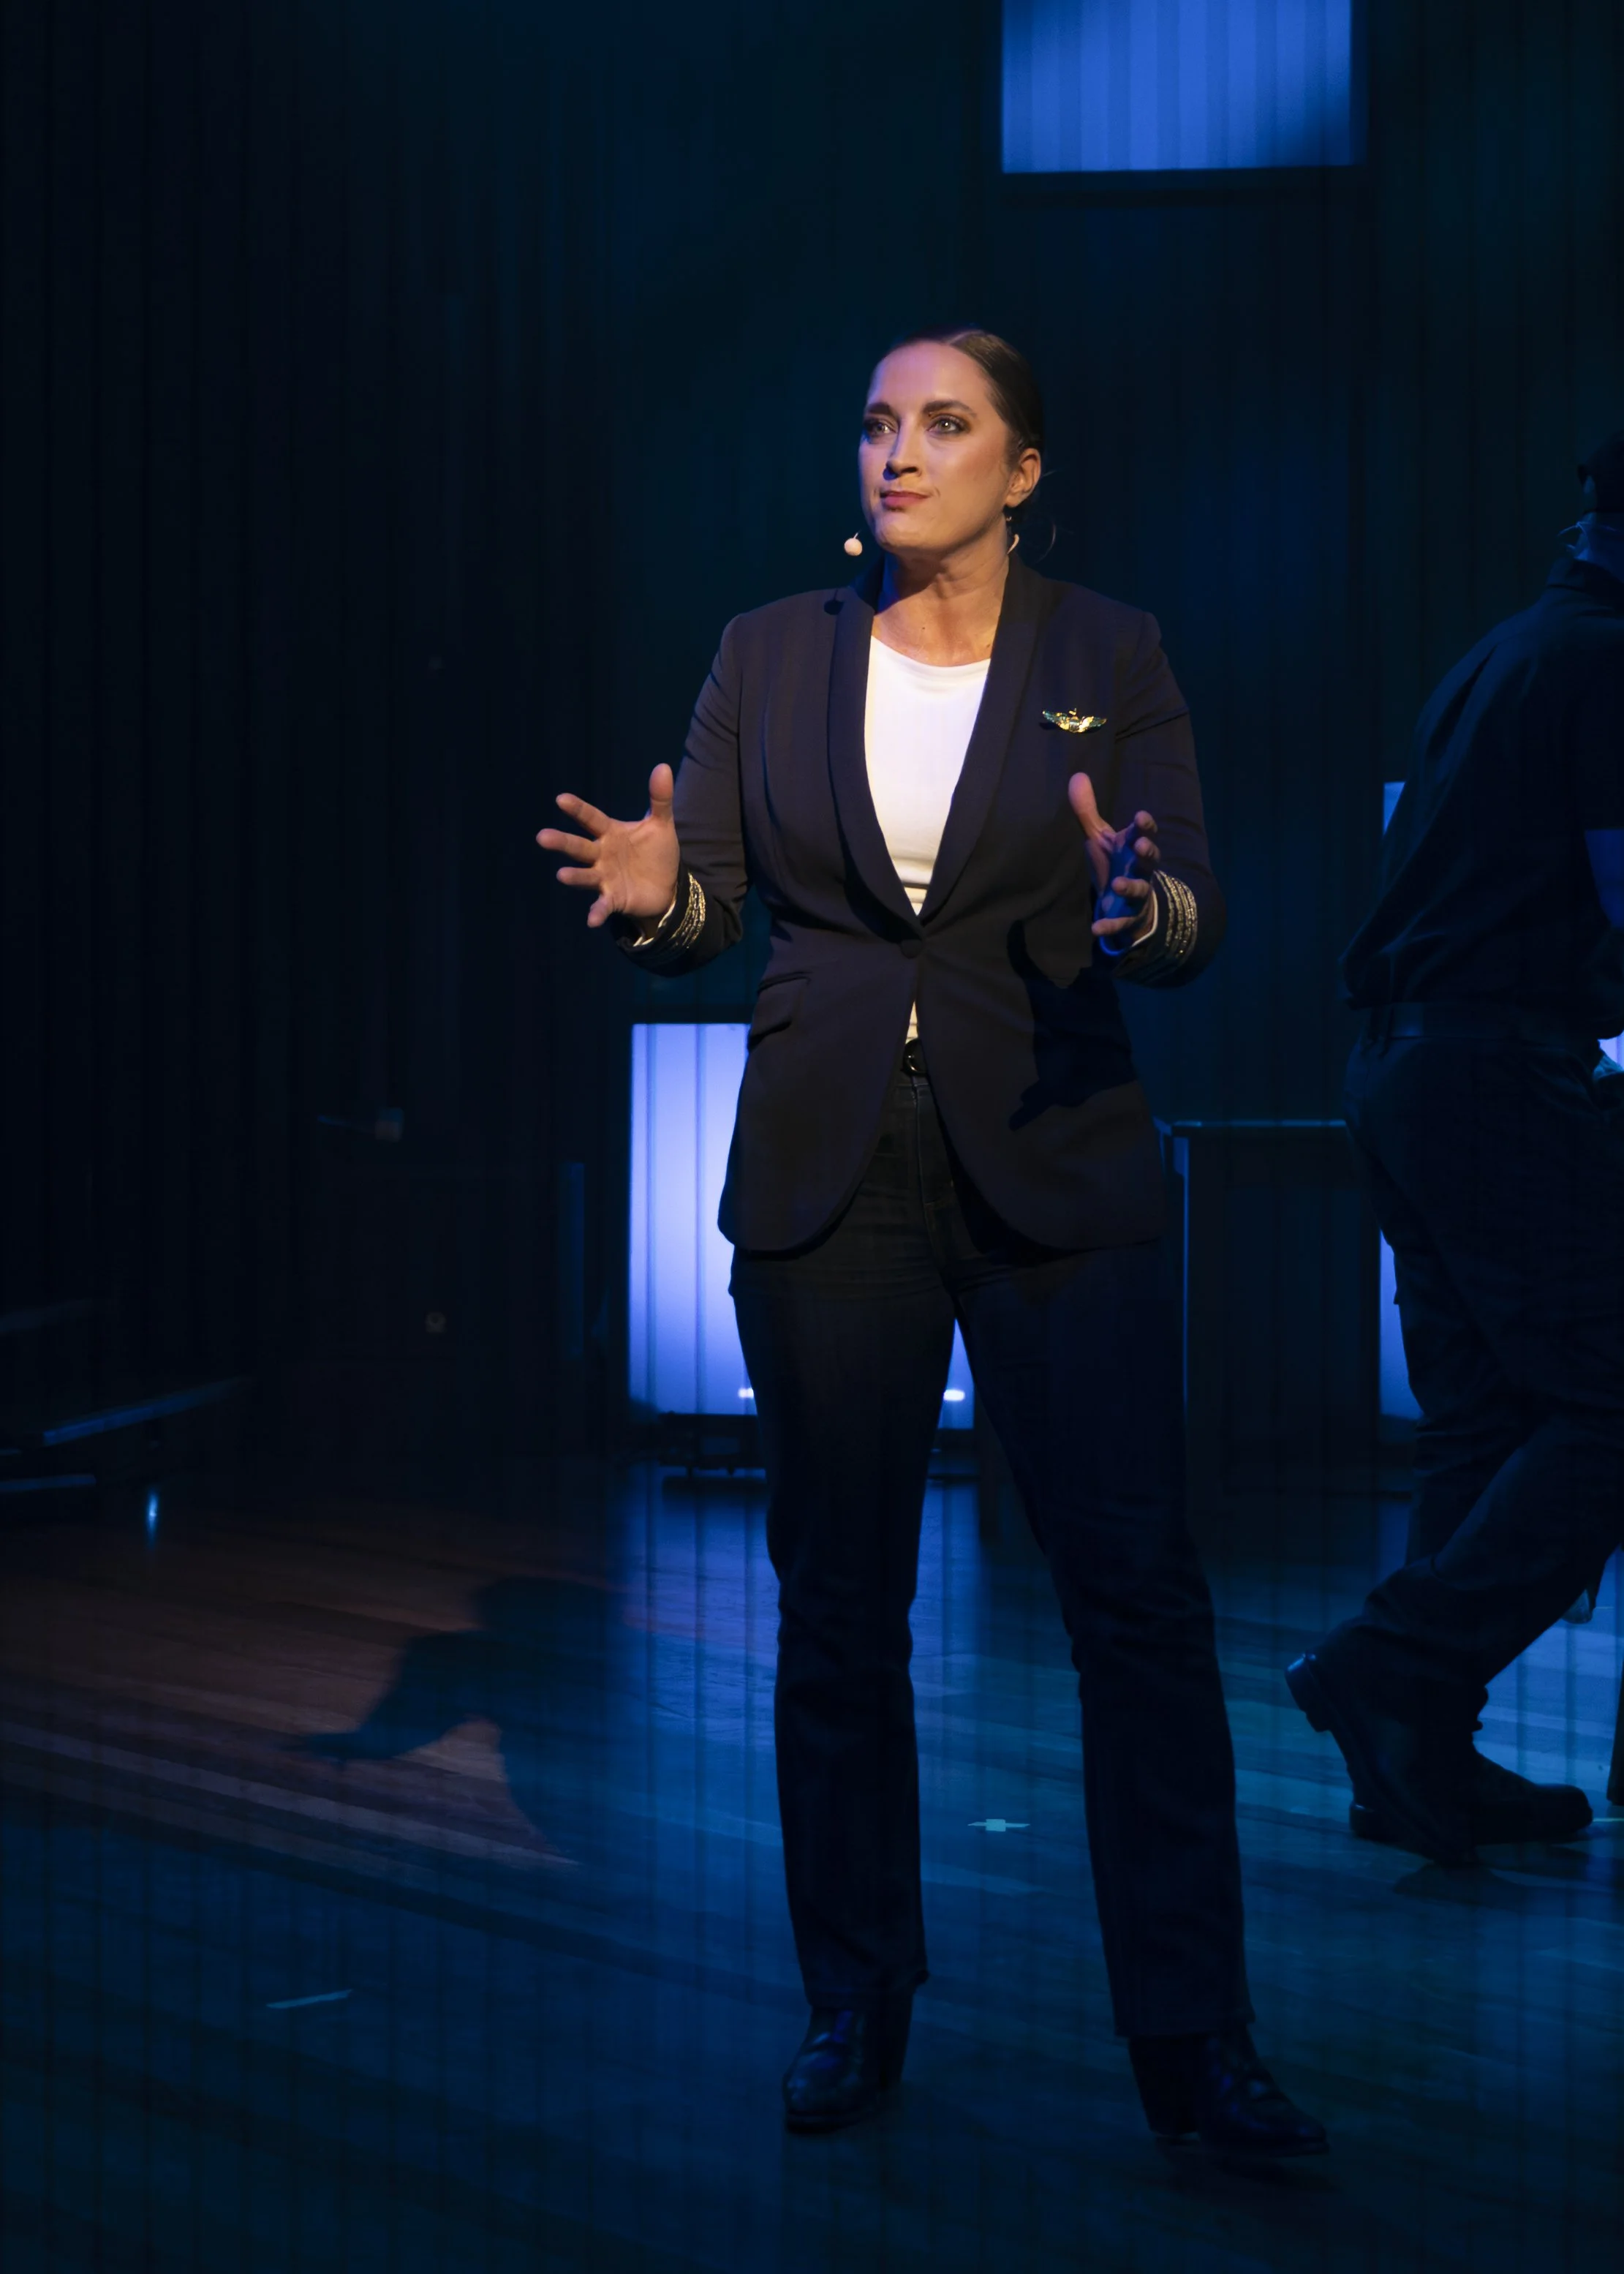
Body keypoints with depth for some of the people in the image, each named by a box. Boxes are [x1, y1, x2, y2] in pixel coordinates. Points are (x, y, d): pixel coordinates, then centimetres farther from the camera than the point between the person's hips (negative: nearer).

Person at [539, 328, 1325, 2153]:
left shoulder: (1107, 654, 3)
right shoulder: (771, 654, 7)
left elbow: (1194, 926, -2)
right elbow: (708, 906, 6)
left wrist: (1130, 905, -26)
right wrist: (657, 894, -18)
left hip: (1051, 1164, -1)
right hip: (825, 1170, 2)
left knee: (1138, 1590, -6)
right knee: (837, 1598, 6)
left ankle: (1190, 2036, 2)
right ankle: (856, 2005, 20)